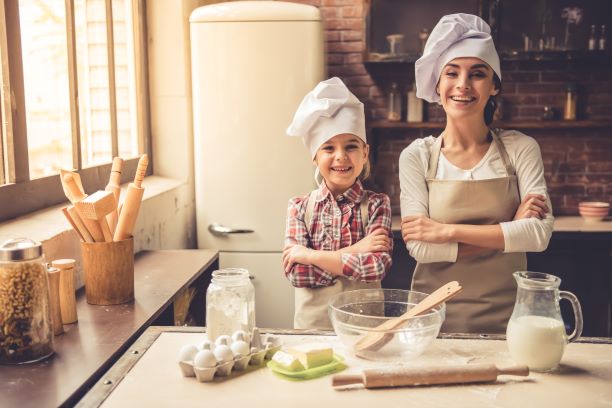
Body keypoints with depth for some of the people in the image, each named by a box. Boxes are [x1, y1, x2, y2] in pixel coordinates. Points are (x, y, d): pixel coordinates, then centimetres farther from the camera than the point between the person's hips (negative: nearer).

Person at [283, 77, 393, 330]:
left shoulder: (376, 204, -2)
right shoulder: (299, 207, 0)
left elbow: (378, 266, -15)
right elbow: (295, 272, -9)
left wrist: (310, 254, -14)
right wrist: (354, 251, -15)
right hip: (311, 325, 1)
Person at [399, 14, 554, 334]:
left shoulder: (520, 149, -2)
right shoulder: (417, 156, -5)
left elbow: (540, 232, -14)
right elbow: (418, 246, -14)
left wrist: (448, 230, -20)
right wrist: (508, 232, -16)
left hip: (506, 315, 1)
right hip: (435, 314, 0)